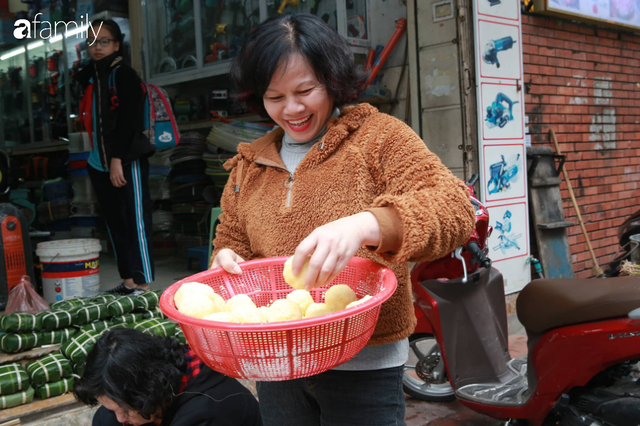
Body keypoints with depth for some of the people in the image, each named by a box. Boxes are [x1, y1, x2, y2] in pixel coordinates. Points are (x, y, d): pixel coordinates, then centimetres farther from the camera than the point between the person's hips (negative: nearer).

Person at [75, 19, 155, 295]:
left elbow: (128, 119, -15)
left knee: (135, 223, -4)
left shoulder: (124, 74, -7)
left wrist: (117, 159, -19)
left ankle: (143, 285, 1)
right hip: (100, 163, 8)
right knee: (115, 223, 11)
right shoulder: (89, 76, 16)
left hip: (127, 161, -8)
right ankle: (128, 281, 20)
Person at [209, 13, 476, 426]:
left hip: (365, 364, -4)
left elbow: (455, 209, -19)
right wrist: (225, 261, -7)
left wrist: (368, 225, -36)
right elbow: (231, 243, 18)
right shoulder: (249, 163, 9)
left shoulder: (379, 136, -6)